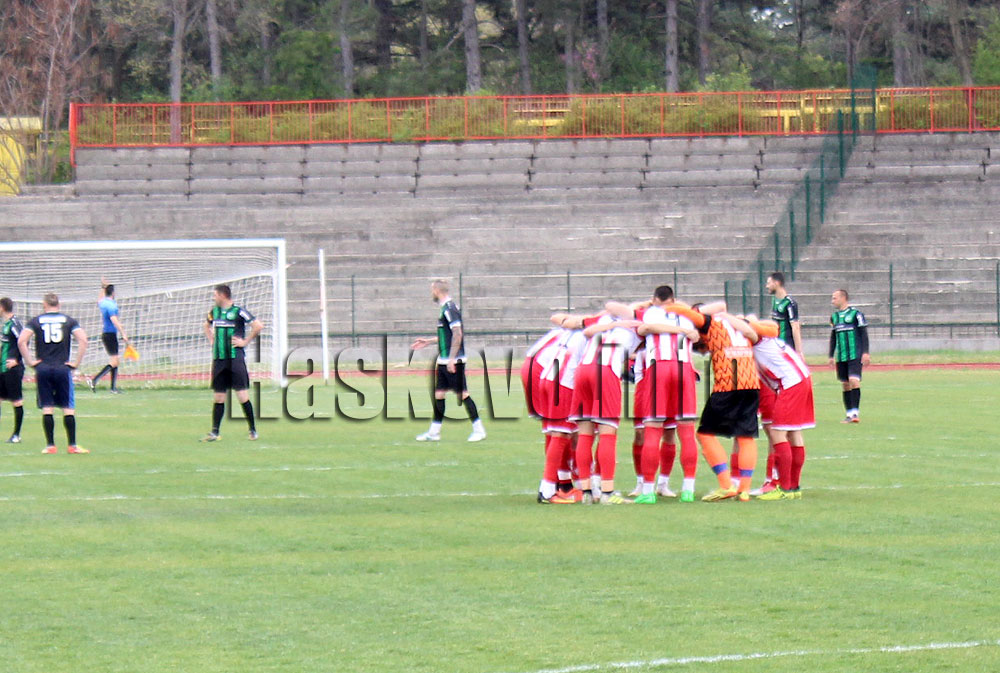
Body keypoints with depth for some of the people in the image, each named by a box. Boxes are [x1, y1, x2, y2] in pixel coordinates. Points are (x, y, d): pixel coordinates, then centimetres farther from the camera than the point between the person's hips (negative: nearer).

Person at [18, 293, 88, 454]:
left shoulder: (35, 321, 5)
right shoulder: (68, 320, 5)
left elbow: (21, 341, -7)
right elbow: (83, 340, -6)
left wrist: (30, 362, -1)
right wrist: (76, 363, -2)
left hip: (43, 369, 0)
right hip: (63, 368, 0)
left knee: (47, 408, 3)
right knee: (68, 408, 3)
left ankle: (50, 445, 1)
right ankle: (72, 445, 0)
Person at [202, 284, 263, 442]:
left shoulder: (238, 311, -8)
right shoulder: (214, 312, 12)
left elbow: (258, 326, -12)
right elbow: (207, 326, 33)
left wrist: (245, 342, -10)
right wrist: (211, 340, 17)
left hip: (236, 358, -6)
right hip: (218, 358, 6)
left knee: (242, 396, -6)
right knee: (218, 397, 6)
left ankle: (253, 430, 5)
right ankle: (214, 433, 9)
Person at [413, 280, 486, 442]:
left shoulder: (450, 308, -15)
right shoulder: (445, 308, 15)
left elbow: (458, 334, -22)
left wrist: (452, 358, -23)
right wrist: (427, 342, 30)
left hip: (453, 361, -10)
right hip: (444, 361, 10)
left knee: (462, 394, -6)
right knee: (439, 394, 10)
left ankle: (479, 430, -1)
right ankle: (434, 432, 14)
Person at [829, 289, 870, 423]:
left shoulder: (855, 314, -6)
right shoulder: (834, 317, 13)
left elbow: (864, 334, -5)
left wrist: (865, 353, -11)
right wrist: (831, 356, 18)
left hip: (855, 355, -6)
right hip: (841, 357, 6)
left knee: (854, 381, -17)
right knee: (845, 384, 6)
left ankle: (855, 412, -18)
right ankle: (849, 414, 12)